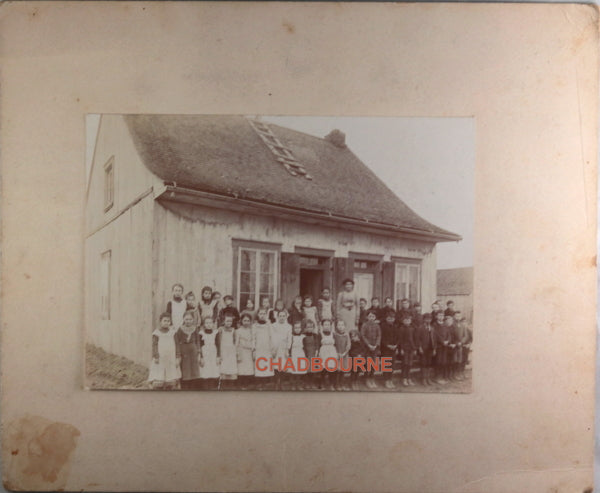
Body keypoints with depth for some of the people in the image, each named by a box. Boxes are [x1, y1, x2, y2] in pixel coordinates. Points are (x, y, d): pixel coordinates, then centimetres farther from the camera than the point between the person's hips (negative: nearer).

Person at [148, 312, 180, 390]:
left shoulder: (173, 332, 7)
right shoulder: (156, 333, -1)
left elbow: (176, 345, 8)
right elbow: (154, 346, -3)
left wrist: (177, 358, 4)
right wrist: (155, 357, -11)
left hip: (171, 360, 3)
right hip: (160, 360, -3)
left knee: (171, 382, 4)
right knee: (158, 381, -5)